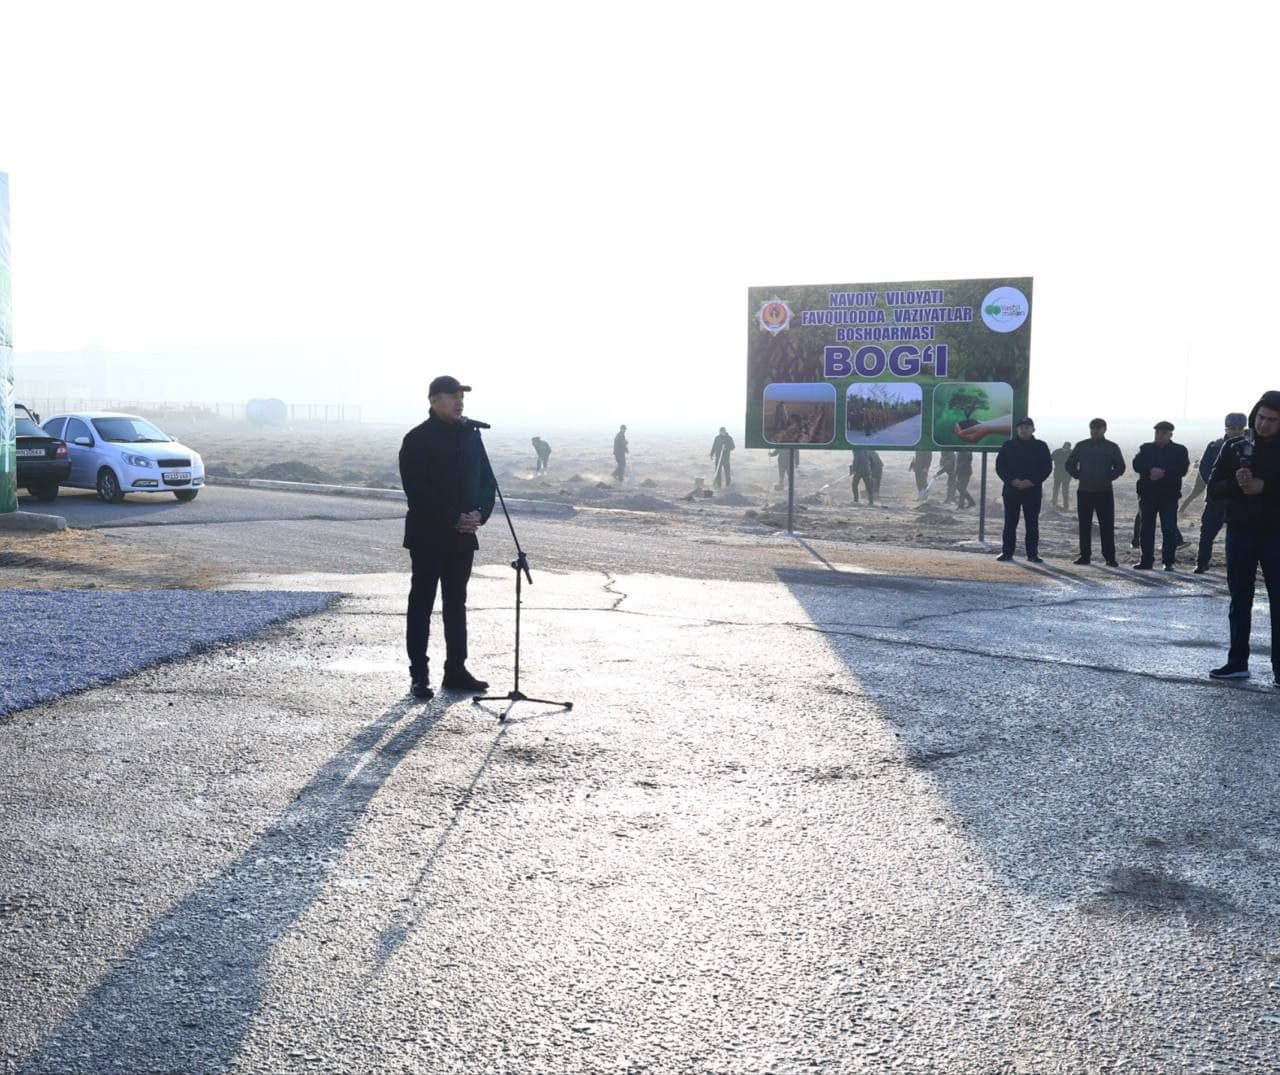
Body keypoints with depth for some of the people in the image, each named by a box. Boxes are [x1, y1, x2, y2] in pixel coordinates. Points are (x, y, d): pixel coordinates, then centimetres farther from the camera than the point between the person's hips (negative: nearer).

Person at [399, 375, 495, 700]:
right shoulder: (417, 440, -8)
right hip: (428, 536, -6)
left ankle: (456, 670, 18)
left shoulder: (471, 435, 10)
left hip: (463, 536, 6)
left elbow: (488, 481, 10)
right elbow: (416, 491, -15)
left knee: (456, 603, 11)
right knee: (422, 604, 0)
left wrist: (480, 514, -8)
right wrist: (453, 518, -19)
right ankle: (419, 675, 4)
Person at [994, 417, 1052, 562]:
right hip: (1011, 490, 1)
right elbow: (999, 466, 3)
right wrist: (1012, 480, -12)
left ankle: (1033, 554, 5)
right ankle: (1006, 552, 9)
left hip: (1032, 491, 0)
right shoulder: (1008, 445, 6)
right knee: (1010, 523, 4)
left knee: (1032, 524, 1)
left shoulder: (1041, 446, 5)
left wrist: (1032, 481, -11)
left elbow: (1047, 468, 3)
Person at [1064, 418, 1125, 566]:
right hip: (1084, 491, 2)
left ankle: (1109, 557, -2)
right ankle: (1085, 555, 9)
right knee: (1084, 525, 3)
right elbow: (1069, 464, 12)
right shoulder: (1081, 446, 7)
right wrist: (1078, 476, 0)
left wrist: (1108, 478, -7)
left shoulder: (1112, 447, 4)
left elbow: (1120, 467, 5)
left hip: (1104, 492, -2)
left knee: (1107, 525, -4)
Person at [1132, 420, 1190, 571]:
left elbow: (1182, 468, -9)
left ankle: (1168, 562, 2)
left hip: (1169, 496, -2)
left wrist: (1164, 472, -21)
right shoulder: (1146, 448, 11)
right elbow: (1137, 464, -4)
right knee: (1146, 529, 3)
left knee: (1169, 529, -5)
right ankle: (1146, 561, 10)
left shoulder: (1179, 450, 6)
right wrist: (1150, 471, -21)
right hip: (1148, 494, 2)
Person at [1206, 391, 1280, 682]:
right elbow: (1213, 488, 3)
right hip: (1239, 535, 2)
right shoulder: (1234, 448, 5)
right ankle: (1237, 662, 15)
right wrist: (1236, 484, -16)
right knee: (1239, 602, 9)